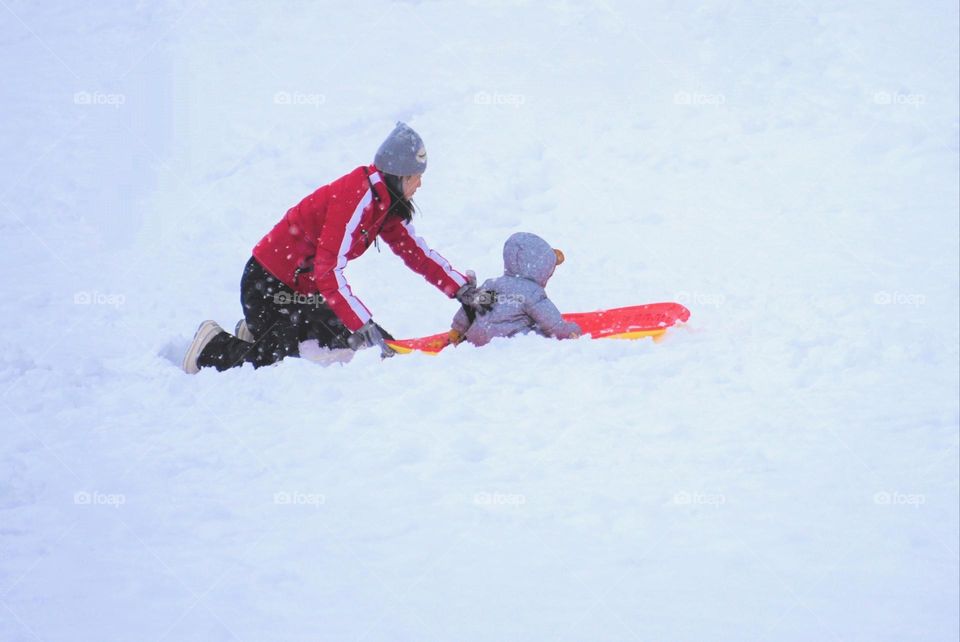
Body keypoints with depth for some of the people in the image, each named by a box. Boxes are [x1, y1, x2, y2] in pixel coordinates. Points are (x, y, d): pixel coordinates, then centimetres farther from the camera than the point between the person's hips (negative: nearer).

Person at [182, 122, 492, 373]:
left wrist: (464, 290, -7)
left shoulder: (385, 201, 0)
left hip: (303, 289, 9)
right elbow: (329, 273, -36)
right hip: (268, 286, -9)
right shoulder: (358, 199, -29)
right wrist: (365, 328, -41)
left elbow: (417, 252, 4)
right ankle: (214, 346, 7)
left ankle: (254, 336, 20)